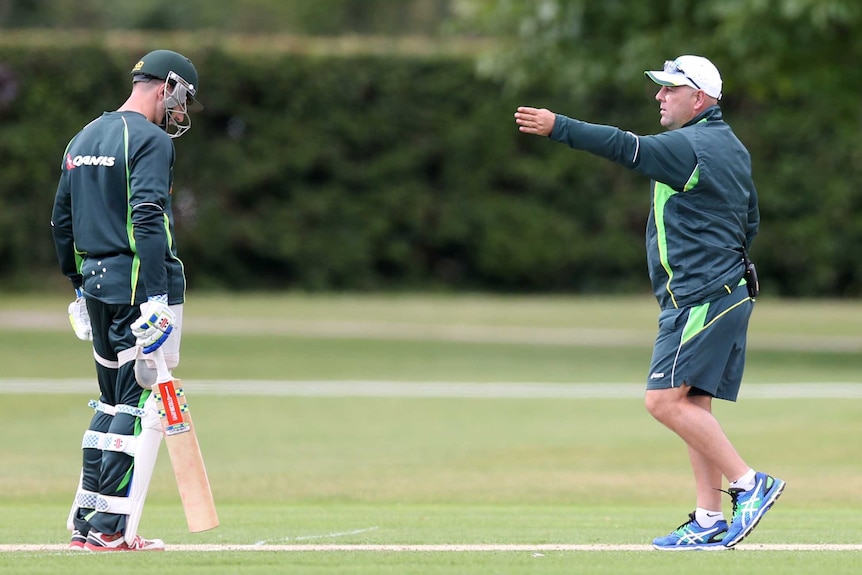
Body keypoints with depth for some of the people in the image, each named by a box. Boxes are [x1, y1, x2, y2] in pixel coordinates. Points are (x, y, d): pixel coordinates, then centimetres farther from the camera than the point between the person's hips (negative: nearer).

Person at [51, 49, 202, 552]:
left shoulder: (83, 139, 16)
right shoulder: (150, 139, -10)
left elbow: (62, 222, 20)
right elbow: (147, 220, -21)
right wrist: (156, 298, -24)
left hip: (97, 285, 8)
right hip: (139, 284, -8)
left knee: (112, 402, 17)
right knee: (143, 402, -6)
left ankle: (86, 521, 16)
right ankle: (110, 530, -10)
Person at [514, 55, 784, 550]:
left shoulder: (690, 146, -13)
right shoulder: (733, 147, 18)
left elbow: (624, 147, -22)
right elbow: (750, 219, 26)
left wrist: (557, 127, -24)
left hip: (700, 298, -10)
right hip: (730, 292, 10)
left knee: (666, 401, -14)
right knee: (693, 406, 8)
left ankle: (750, 483, -13)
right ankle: (710, 521, 6)